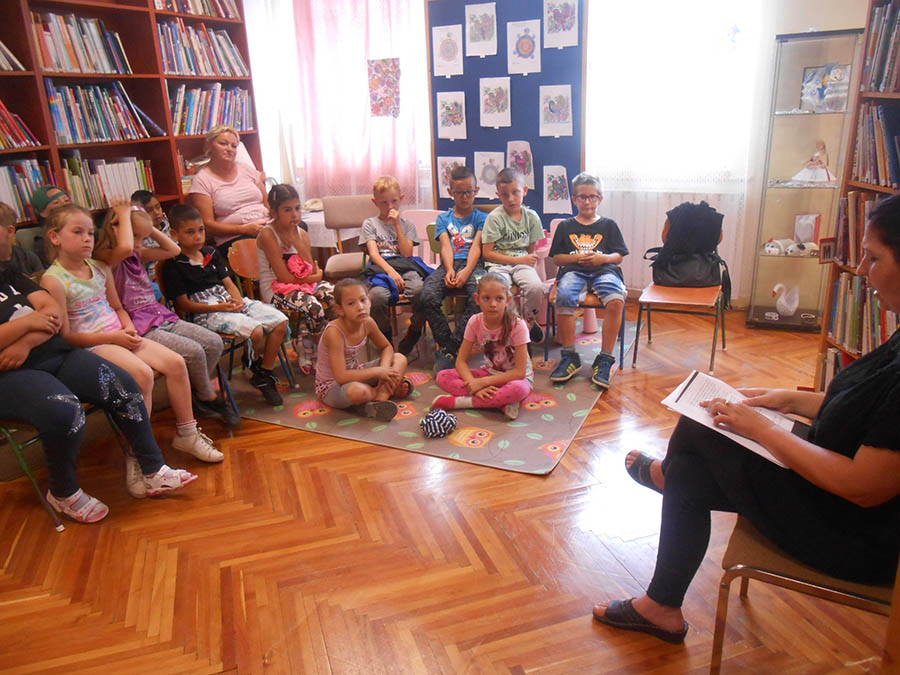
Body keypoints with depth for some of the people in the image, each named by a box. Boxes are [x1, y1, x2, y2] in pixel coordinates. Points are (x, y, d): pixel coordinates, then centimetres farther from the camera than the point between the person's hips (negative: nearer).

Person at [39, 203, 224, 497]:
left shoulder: (99, 268, 11)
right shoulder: (53, 281, -10)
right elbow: (65, 336, -12)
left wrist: (129, 329, 0)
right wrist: (112, 337, -18)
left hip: (119, 337, 7)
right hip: (89, 347, -7)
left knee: (175, 362, -9)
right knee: (142, 373, -31)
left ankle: (186, 434, 5)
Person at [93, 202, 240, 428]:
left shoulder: (137, 255, 16)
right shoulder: (107, 258, -10)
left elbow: (173, 250, 20)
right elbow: (125, 248, -33)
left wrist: (150, 228, 10)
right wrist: (124, 215, -19)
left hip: (163, 317, 9)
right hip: (141, 329, -9)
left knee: (215, 343, -6)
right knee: (193, 351, -24)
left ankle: (196, 394, 8)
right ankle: (209, 399, 0)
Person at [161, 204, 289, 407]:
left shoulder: (211, 253, 17)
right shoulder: (173, 265, -4)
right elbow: (183, 304, -8)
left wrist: (238, 300, -5)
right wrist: (218, 308, -18)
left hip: (230, 302, 8)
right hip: (204, 313, -7)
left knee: (280, 322, -11)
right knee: (254, 330, -31)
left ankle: (264, 375, -1)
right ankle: (259, 365, 5)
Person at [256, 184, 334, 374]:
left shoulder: (301, 234, 9)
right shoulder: (268, 235, -10)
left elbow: (312, 270, -3)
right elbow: (284, 276, -16)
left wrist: (297, 242, -10)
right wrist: (313, 277, -6)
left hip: (304, 285, 7)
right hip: (275, 290, -7)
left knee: (334, 294, -19)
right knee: (312, 306, -32)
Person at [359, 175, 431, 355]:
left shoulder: (406, 224, 20)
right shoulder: (370, 223, 15)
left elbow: (407, 253, 5)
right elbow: (374, 254, 1)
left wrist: (397, 225, 1)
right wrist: (391, 272, -16)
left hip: (405, 266, 2)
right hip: (381, 267, -1)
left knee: (420, 289, -34)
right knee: (377, 295, -37)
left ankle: (413, 333, -10)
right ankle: (386, 337, -10)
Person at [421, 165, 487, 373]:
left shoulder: (481, 217, 17)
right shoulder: (443, 219, 22)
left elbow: (476, 246, 2)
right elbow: (446, 247, 6)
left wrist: (467, 271, -17)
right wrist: (449, 270, -14)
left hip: (472, 264, -1)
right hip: (449, 264, 2)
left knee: (479, 295, -34)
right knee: (428, 297, -29)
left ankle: (453, 347, -24)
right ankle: (446, 344, -14)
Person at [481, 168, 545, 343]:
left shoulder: (531, 216, 7)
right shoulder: (495, 217, -5)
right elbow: (487, 253, -9)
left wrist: (529, 260, -7)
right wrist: (518, 260, -11)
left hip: (522, 262, 3)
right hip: (499, 264, -3)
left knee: (536, 286, -28)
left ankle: (529, 319, 4)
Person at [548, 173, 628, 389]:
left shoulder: (608, 225, 20)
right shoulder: (566, 226, 20)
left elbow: (619, 256, 14)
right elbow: (557, 257, 14)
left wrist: (602, 258, -7)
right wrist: (576, 257, -4)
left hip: (605, 270, 0)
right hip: (574, 271, 0)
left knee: (616, 301, -34)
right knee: (563, 298, -35)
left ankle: (605, 359, -25)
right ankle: (570, 356, -23)